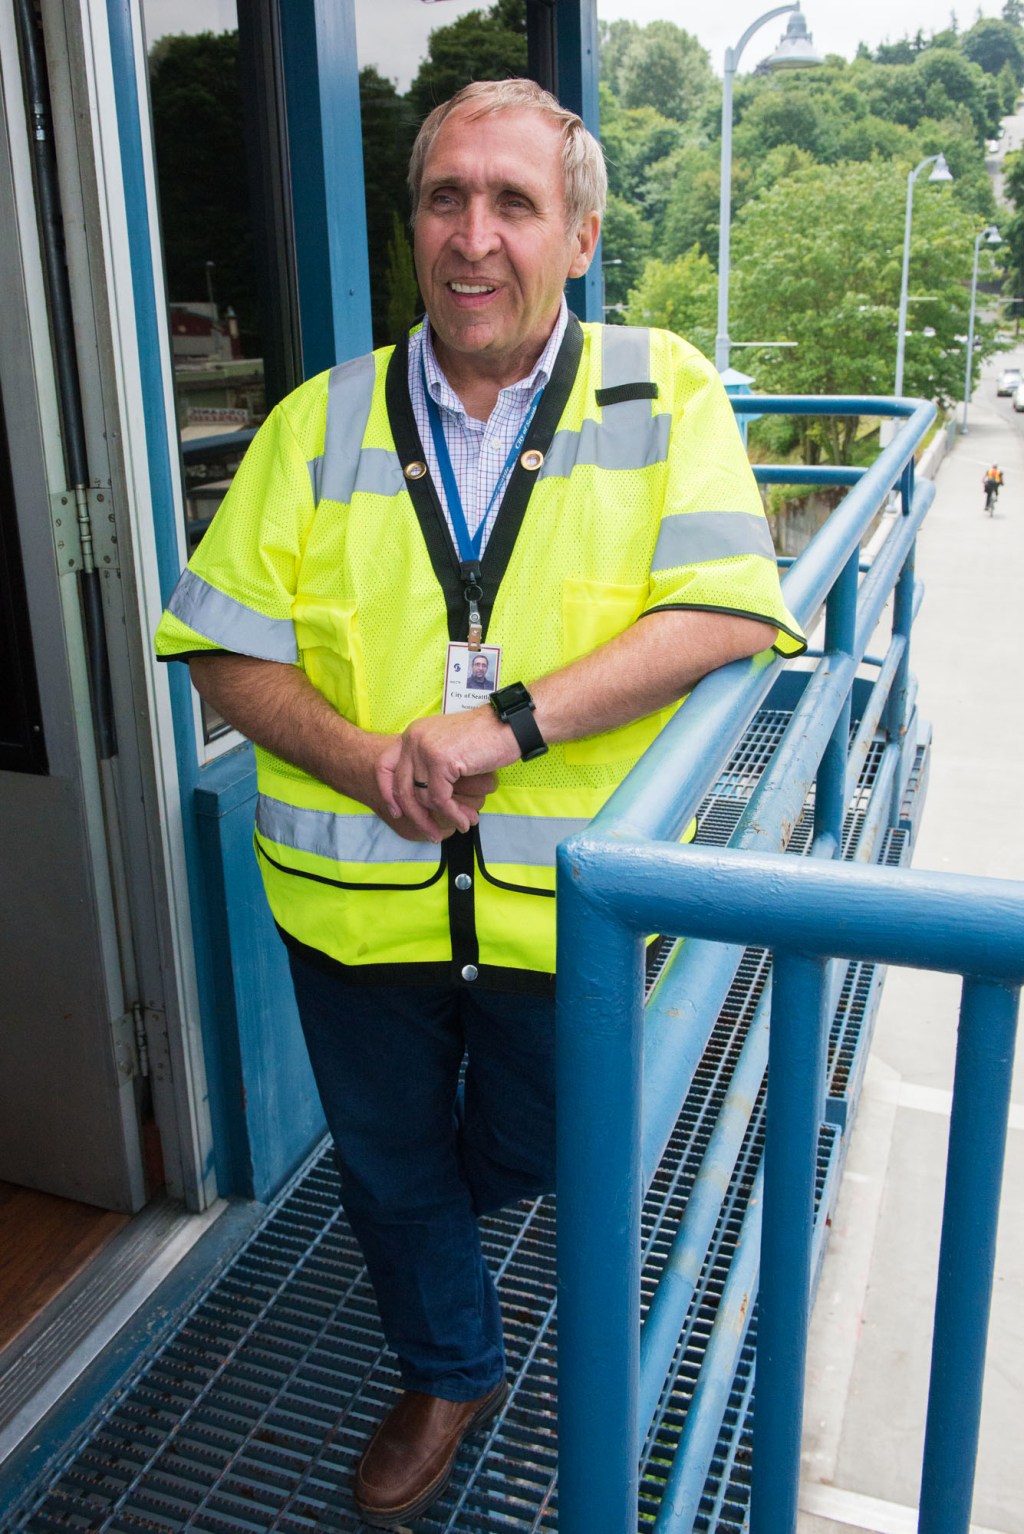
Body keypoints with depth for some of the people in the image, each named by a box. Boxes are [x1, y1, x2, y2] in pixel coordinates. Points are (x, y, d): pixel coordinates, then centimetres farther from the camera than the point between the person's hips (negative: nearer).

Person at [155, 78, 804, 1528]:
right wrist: (359, 757, -19)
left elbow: (727, 613, -17)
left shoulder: (663, 390, -6)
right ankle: (450, 1370, 52)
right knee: (391, 1165, 21)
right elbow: (224, 647, -1)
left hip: (562, 902, -1)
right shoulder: (320, 422, -1)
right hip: (356, 900, 2)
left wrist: (510, 722, -27)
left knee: (531, 1154, 22)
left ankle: (435, 1204, 62)